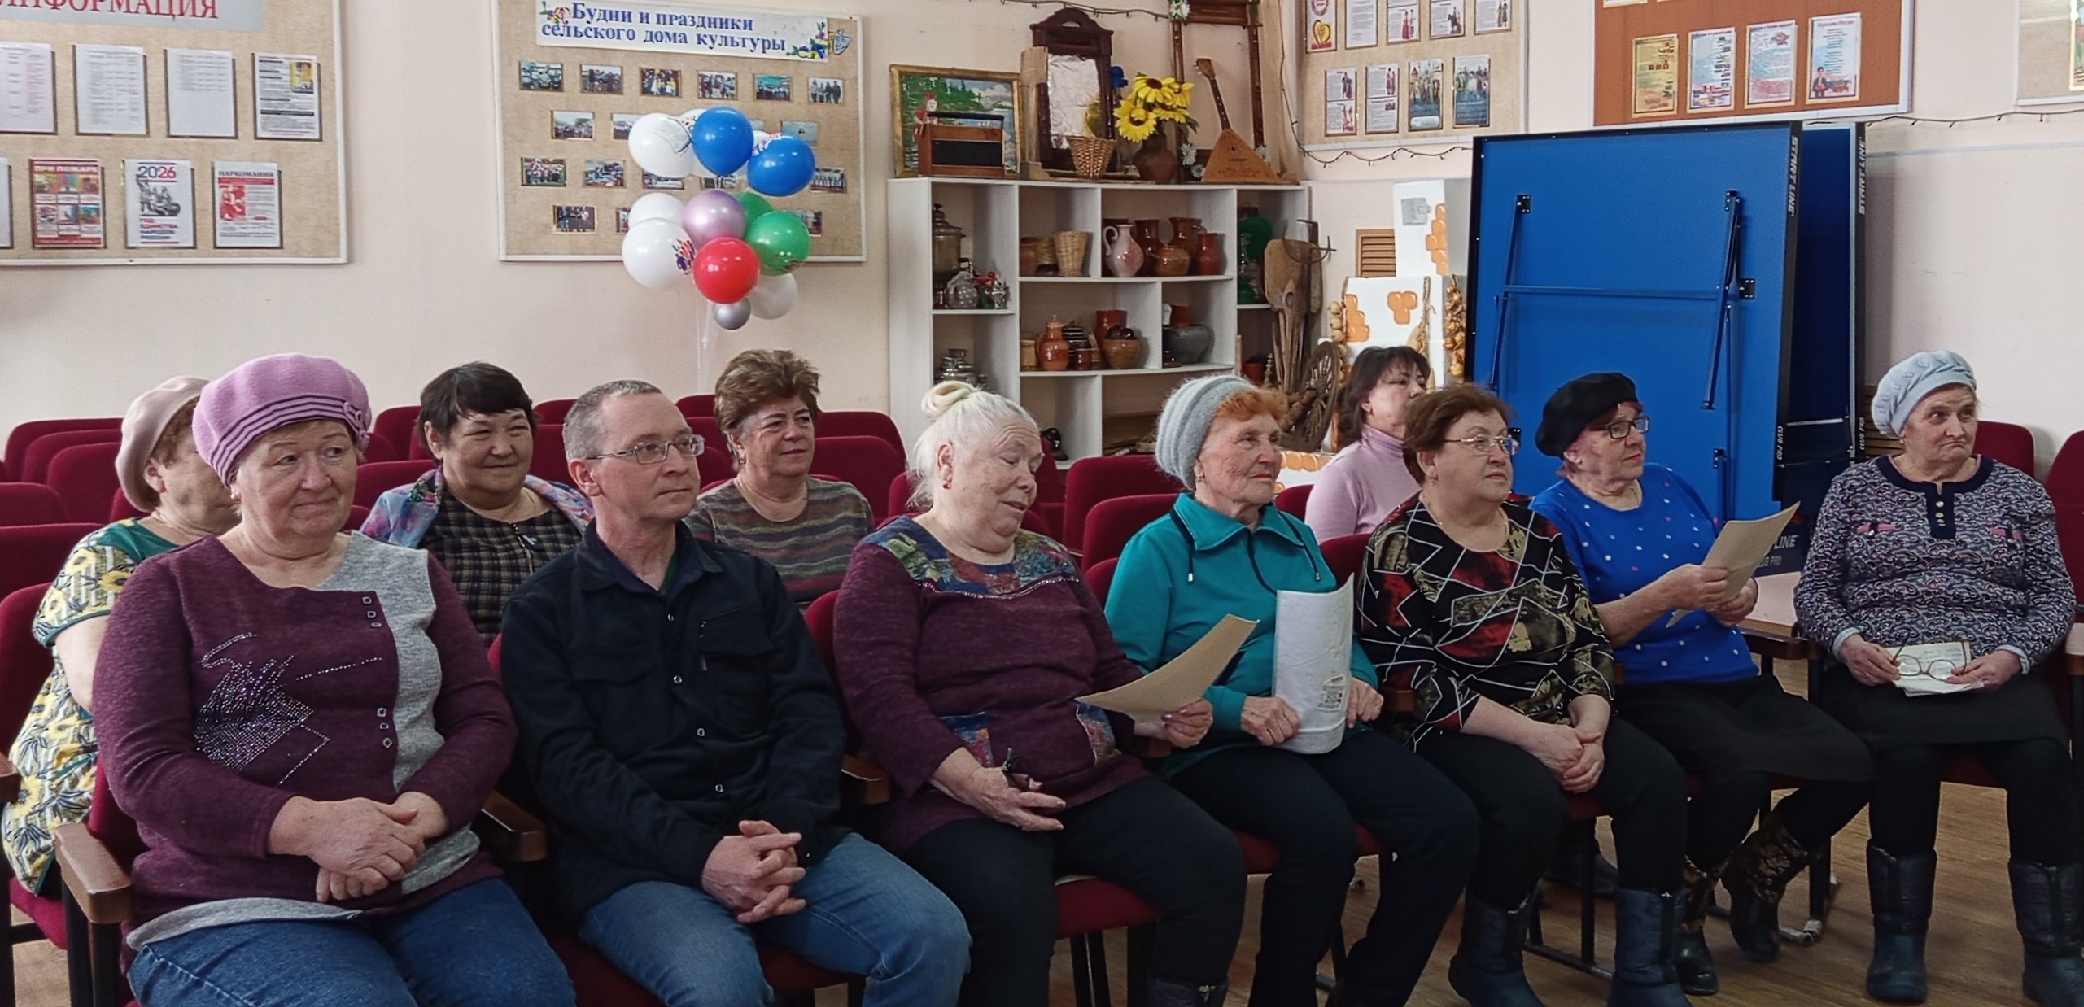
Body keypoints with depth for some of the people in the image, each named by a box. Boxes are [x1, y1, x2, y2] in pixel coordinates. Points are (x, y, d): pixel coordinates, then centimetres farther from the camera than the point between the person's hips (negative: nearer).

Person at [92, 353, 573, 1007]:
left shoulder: (410, 575, 18)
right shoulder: (169, 589, 8)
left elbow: (484, 718, 10)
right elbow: (140, 767, -3)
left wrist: (420, 813, -12)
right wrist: (307, 826, -17)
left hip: (433, 877, 3)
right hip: (236, 902, -2)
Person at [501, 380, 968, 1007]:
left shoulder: (750, 580, 17)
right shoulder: (544, 611, 5)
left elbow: (809, 712, 9)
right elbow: (566, 764, -7)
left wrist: (789, 831, -11)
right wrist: (699, 856, -19)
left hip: (781, 836, 4)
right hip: (633, 861, -4)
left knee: (933, 936, -18)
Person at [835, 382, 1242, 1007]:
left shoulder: (1051, 559, 21)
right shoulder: (890, 561, 1)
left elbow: (1111, 670, 28)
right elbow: (878, 695, -13)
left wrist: (1163, 716, 5)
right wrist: (971, 781, -25)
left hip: (1093, 781, 7)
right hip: (954, 798, -6)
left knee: (1213, 863, -16)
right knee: (1012, 906, -36)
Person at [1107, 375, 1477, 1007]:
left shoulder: (1295, 537, 20)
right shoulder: (1159, 548, -1)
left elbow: (1341, 635, 25)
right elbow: (1124, 675, -10)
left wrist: (1360, 680, 1)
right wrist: (1235, 708, -21)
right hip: (1215, 744, -6)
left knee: (1449, 821, -17)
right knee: (1323, 828, -35)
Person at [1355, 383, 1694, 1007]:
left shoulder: (1535, 530, 11)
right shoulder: (1402, 551, -9)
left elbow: (1587, 638, 10)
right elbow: (1416, 682, -17)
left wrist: (1590, 726, -8)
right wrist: (1532, 736, -21)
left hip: (1561, 721, 7)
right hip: (1454, 732, -6)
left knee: (1657, 776, -15)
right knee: (1533, 798, -32)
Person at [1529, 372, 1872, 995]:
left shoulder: (1671, 487, 17)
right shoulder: (1554, 516, -3)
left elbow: (1731, 575, 20)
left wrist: (1739, 597, -4)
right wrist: (1664, 595, -25)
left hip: (1736, 679, 7)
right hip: (1645, 688, -7)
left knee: (1852, 766, -14)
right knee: (1744, 771, -34)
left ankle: (1756, 874, 13)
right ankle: (1681, 906, -5)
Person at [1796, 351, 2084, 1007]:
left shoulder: (2018, 492, 13)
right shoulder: (1855, 488, 10)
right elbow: (1813, 590, 9)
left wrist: (2014, 654, -10)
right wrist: (1847, 640, -12)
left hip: (1992, 674, 1)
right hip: (1882, 675, -1)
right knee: (1907, 754, -34)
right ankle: (1899, 939, -17)